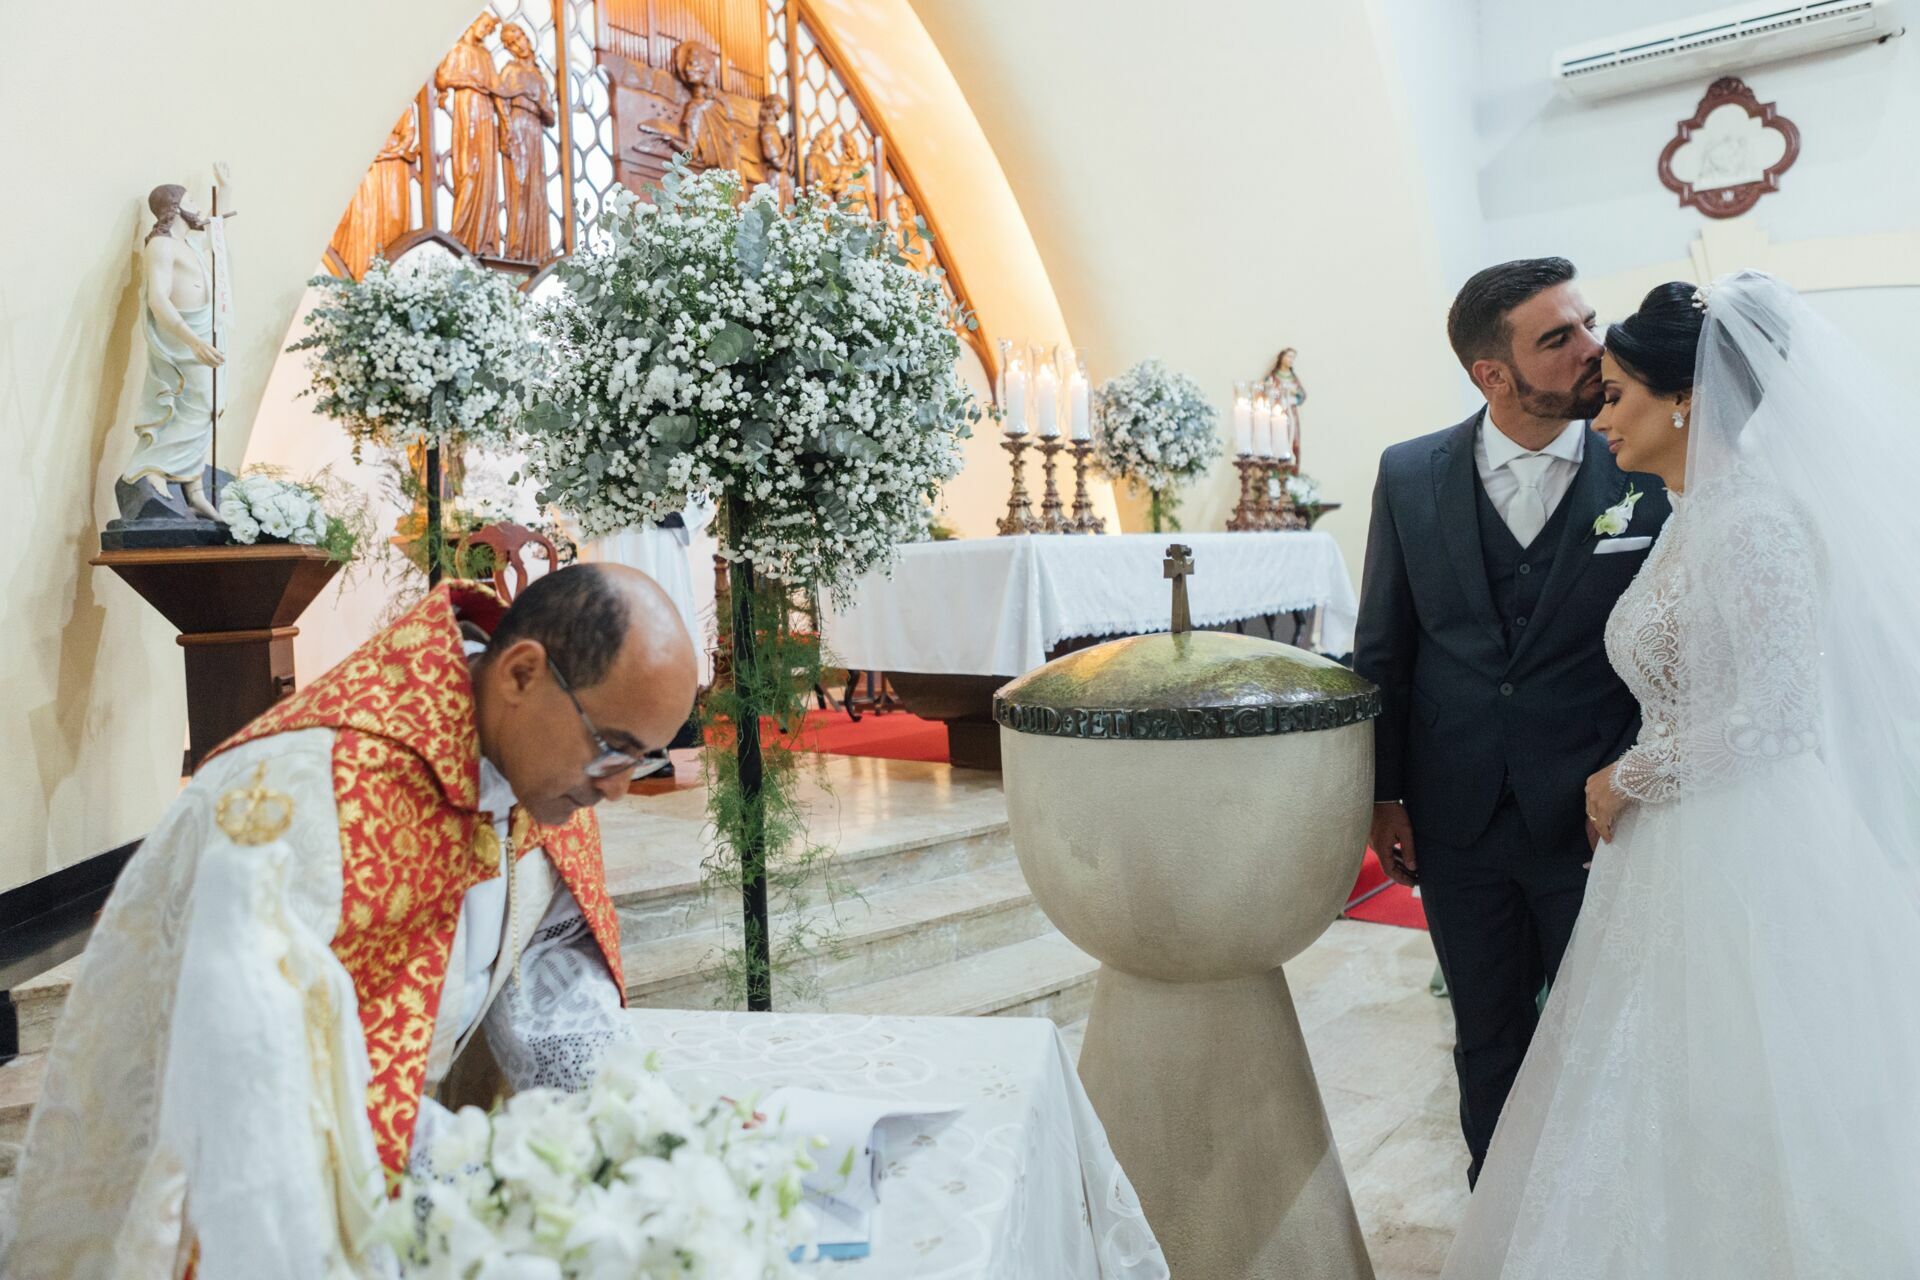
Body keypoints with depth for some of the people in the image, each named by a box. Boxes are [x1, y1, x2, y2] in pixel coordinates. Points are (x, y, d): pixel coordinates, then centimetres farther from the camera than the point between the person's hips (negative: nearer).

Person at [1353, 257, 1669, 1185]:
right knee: (1487, 1043, 18)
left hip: (1596, 823, -1)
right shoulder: (1411, 475, -3)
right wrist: (1384, 794, 3)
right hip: (1458, 821, 2)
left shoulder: (1647, 470, -7)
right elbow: (1382, 647, 3)